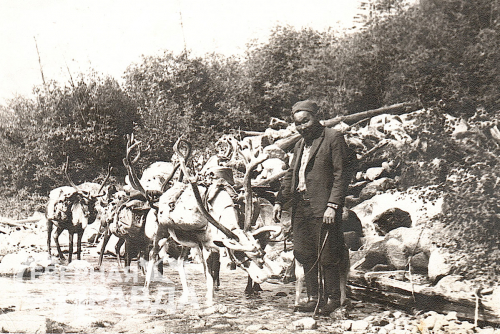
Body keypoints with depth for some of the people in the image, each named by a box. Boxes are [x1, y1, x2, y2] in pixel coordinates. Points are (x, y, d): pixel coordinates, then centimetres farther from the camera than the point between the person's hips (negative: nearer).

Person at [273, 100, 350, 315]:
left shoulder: (333, 138, -4)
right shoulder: (301, 143, 20)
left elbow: (341, 175, -10)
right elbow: (291, 174, 25)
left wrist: (332, 206, -17)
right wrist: (279, 201, 16)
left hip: (322, 207, -7)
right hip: (300, 206, 7)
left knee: (326, 256, -3)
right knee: (305, 254, 9)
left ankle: (332, 298, 10)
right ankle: (313, 297, 18)